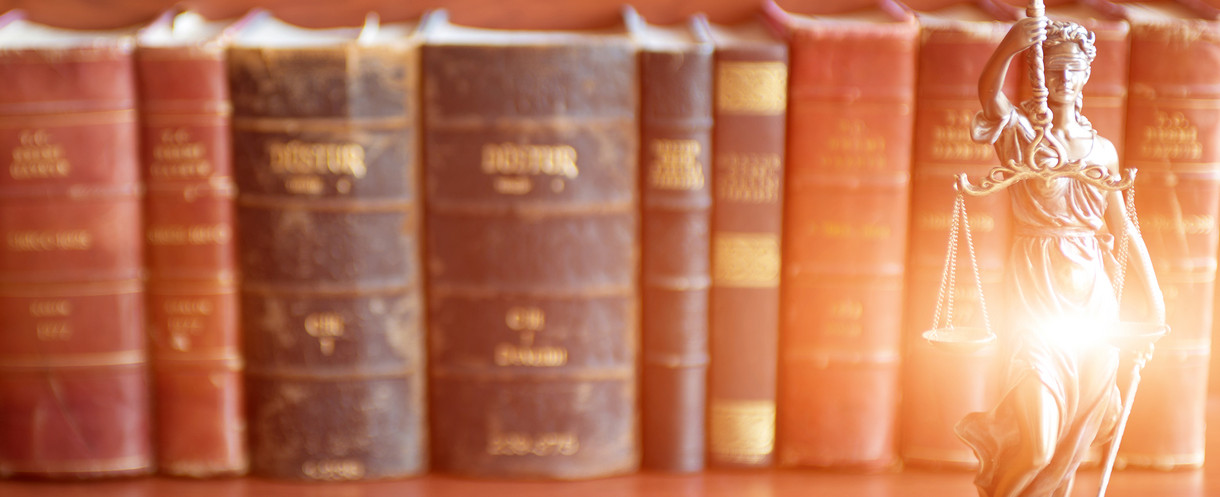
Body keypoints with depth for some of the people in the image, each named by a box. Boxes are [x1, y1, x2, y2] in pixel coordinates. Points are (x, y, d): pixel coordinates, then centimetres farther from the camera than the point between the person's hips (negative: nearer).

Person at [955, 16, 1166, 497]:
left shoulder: (1102, 149, 12)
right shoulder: (1019, 132, -2)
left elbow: (1124, 229, 14)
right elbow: (989, 94, -24)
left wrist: (1154, 301, 11)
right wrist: (1009, 45, -43)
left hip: (1093, 295, 5)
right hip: (1036, 291, -4)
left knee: (1076, 438, 8)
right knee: (1037, 442, -12)